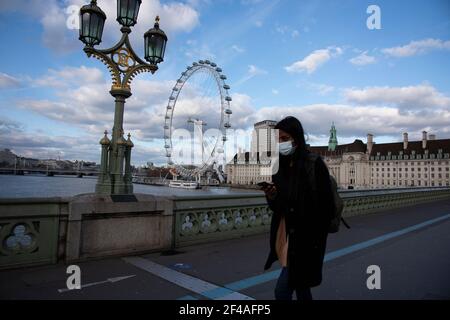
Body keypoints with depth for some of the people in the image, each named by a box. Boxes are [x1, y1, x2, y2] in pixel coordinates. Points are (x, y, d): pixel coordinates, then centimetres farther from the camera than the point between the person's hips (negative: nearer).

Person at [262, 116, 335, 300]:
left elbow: (325, 205, -13)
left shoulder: (314, 164, -13)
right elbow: (277, 207, 10)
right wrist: (271, 197, -11)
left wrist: (316, 240, -15)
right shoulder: (281, 165, 7)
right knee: (300, 287, 19)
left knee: (282, 290, -6)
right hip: (284, 233, 7)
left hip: (305, 237, -7)